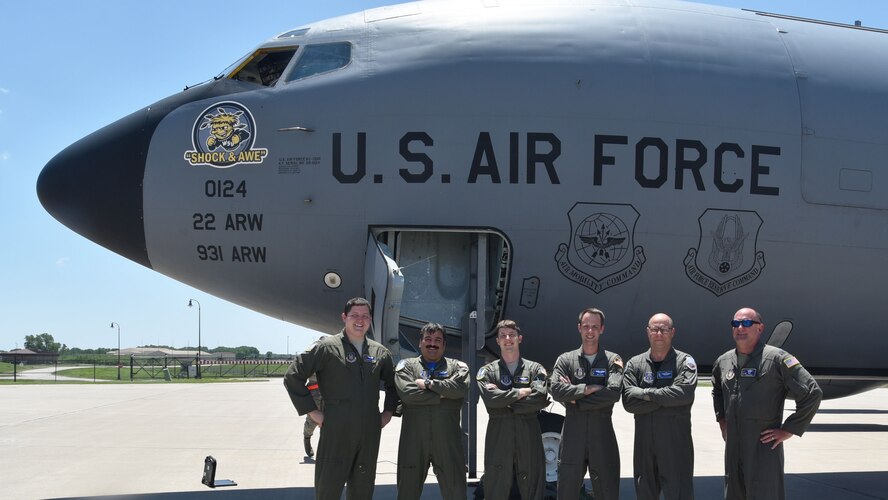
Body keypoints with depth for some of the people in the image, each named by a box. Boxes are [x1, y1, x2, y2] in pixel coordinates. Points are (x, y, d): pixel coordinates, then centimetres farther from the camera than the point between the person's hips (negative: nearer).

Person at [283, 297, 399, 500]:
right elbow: (293, 377, -5)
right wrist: (312, 411, -6)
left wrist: (388, 412, 15)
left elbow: (392, 384, 28)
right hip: (336, 433, -4)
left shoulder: (380, 353, 11)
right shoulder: (327, 347, -4)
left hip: (370, 434, 5)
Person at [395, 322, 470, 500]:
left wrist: (428, 384, -7)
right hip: (414, 440, 0)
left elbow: (461, 387, -9)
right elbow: (407, 392, -8)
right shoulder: (406, 366, 11)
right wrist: (442, 394, -5)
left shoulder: (457, 366, 14)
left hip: (448, 440, 0)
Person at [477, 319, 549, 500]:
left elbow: (541, 399, -8)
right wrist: (520, 393, -6)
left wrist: (505, 401, -8)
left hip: (529, 435, 0)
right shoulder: (487, 371, 10)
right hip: (498, 436, 0)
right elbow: (490, 398, -9)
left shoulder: (536, 369, 10)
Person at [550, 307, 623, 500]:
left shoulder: (613, 361, 4)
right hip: (572, 436, 1)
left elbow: (613, 393, -12)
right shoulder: (565, 360, 7)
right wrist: (589, 388, -13)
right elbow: (556, 390, -9)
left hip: (602, 437, -1)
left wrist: (576, 399, -10)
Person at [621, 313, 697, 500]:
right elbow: (629, 402, -5)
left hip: (677, 443, -3)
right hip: (644, 444, 3)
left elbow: (685, 393, -17)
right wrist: (665, 398, -11)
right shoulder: (634, 364, 8)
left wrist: (646, 393, -10)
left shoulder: (684, 361, 1)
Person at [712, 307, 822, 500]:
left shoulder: (776, 359, -10)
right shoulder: (723, 361, 10)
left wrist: (788, 430, -10)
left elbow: (812, 393, -11)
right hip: (732, 448, 7)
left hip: (765, 449, -7)